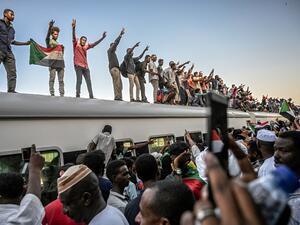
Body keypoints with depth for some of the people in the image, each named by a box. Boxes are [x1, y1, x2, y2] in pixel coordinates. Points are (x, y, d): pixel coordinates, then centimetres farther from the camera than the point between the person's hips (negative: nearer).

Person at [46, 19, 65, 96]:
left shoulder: (58, 43, 27)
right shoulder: (49, 40, 11)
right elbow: (47, 35, -12)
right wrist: (50, 27, -26)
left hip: (60, 63, 5)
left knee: (61, 80, -1)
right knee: (52, 78, -9)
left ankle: (62, 95, -3)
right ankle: (52, 94, -10)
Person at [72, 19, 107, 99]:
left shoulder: (86, 46, 16)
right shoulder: (76, 44, 5)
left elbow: (95, 43, 17)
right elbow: (73, 36, -11)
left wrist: (102, 38, 12)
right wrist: (73, 28, -28)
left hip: (85, 66, 5)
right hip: (78, 65, -5)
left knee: (89, 82, 2)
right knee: (79, 80, -12)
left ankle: (91, 96, 3)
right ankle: (77, 96, -11)